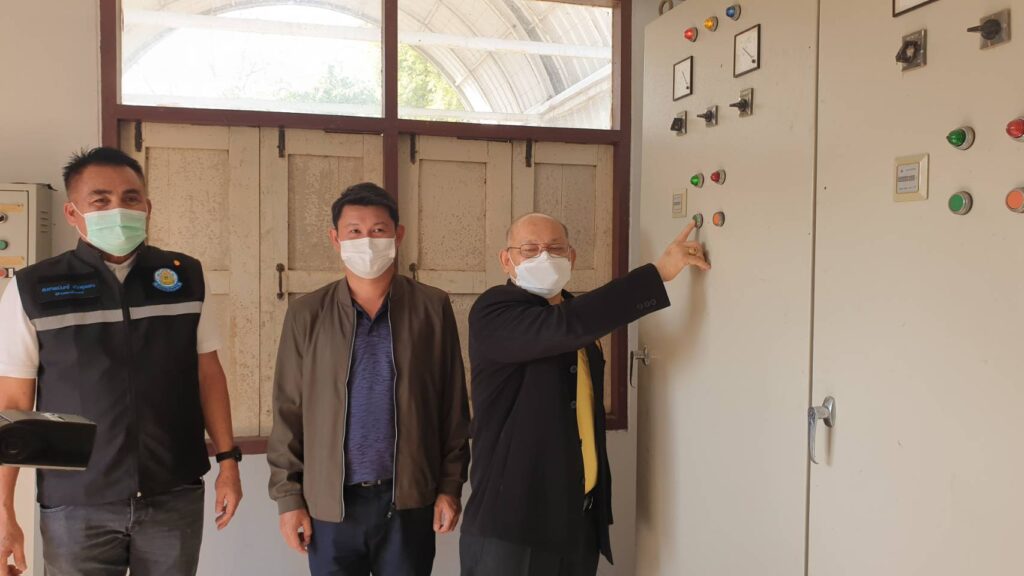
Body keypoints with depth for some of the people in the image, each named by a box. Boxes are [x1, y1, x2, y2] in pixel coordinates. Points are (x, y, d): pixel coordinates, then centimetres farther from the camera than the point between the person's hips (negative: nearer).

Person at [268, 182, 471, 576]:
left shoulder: (433, 308, -2)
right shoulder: (307, 314, 0)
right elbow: (288, 412, 2)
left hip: (410, 500, 0)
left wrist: (450, 486, -1)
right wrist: (288, 496, 1)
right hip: (330, 503, 1)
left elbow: (454, 406, 0)